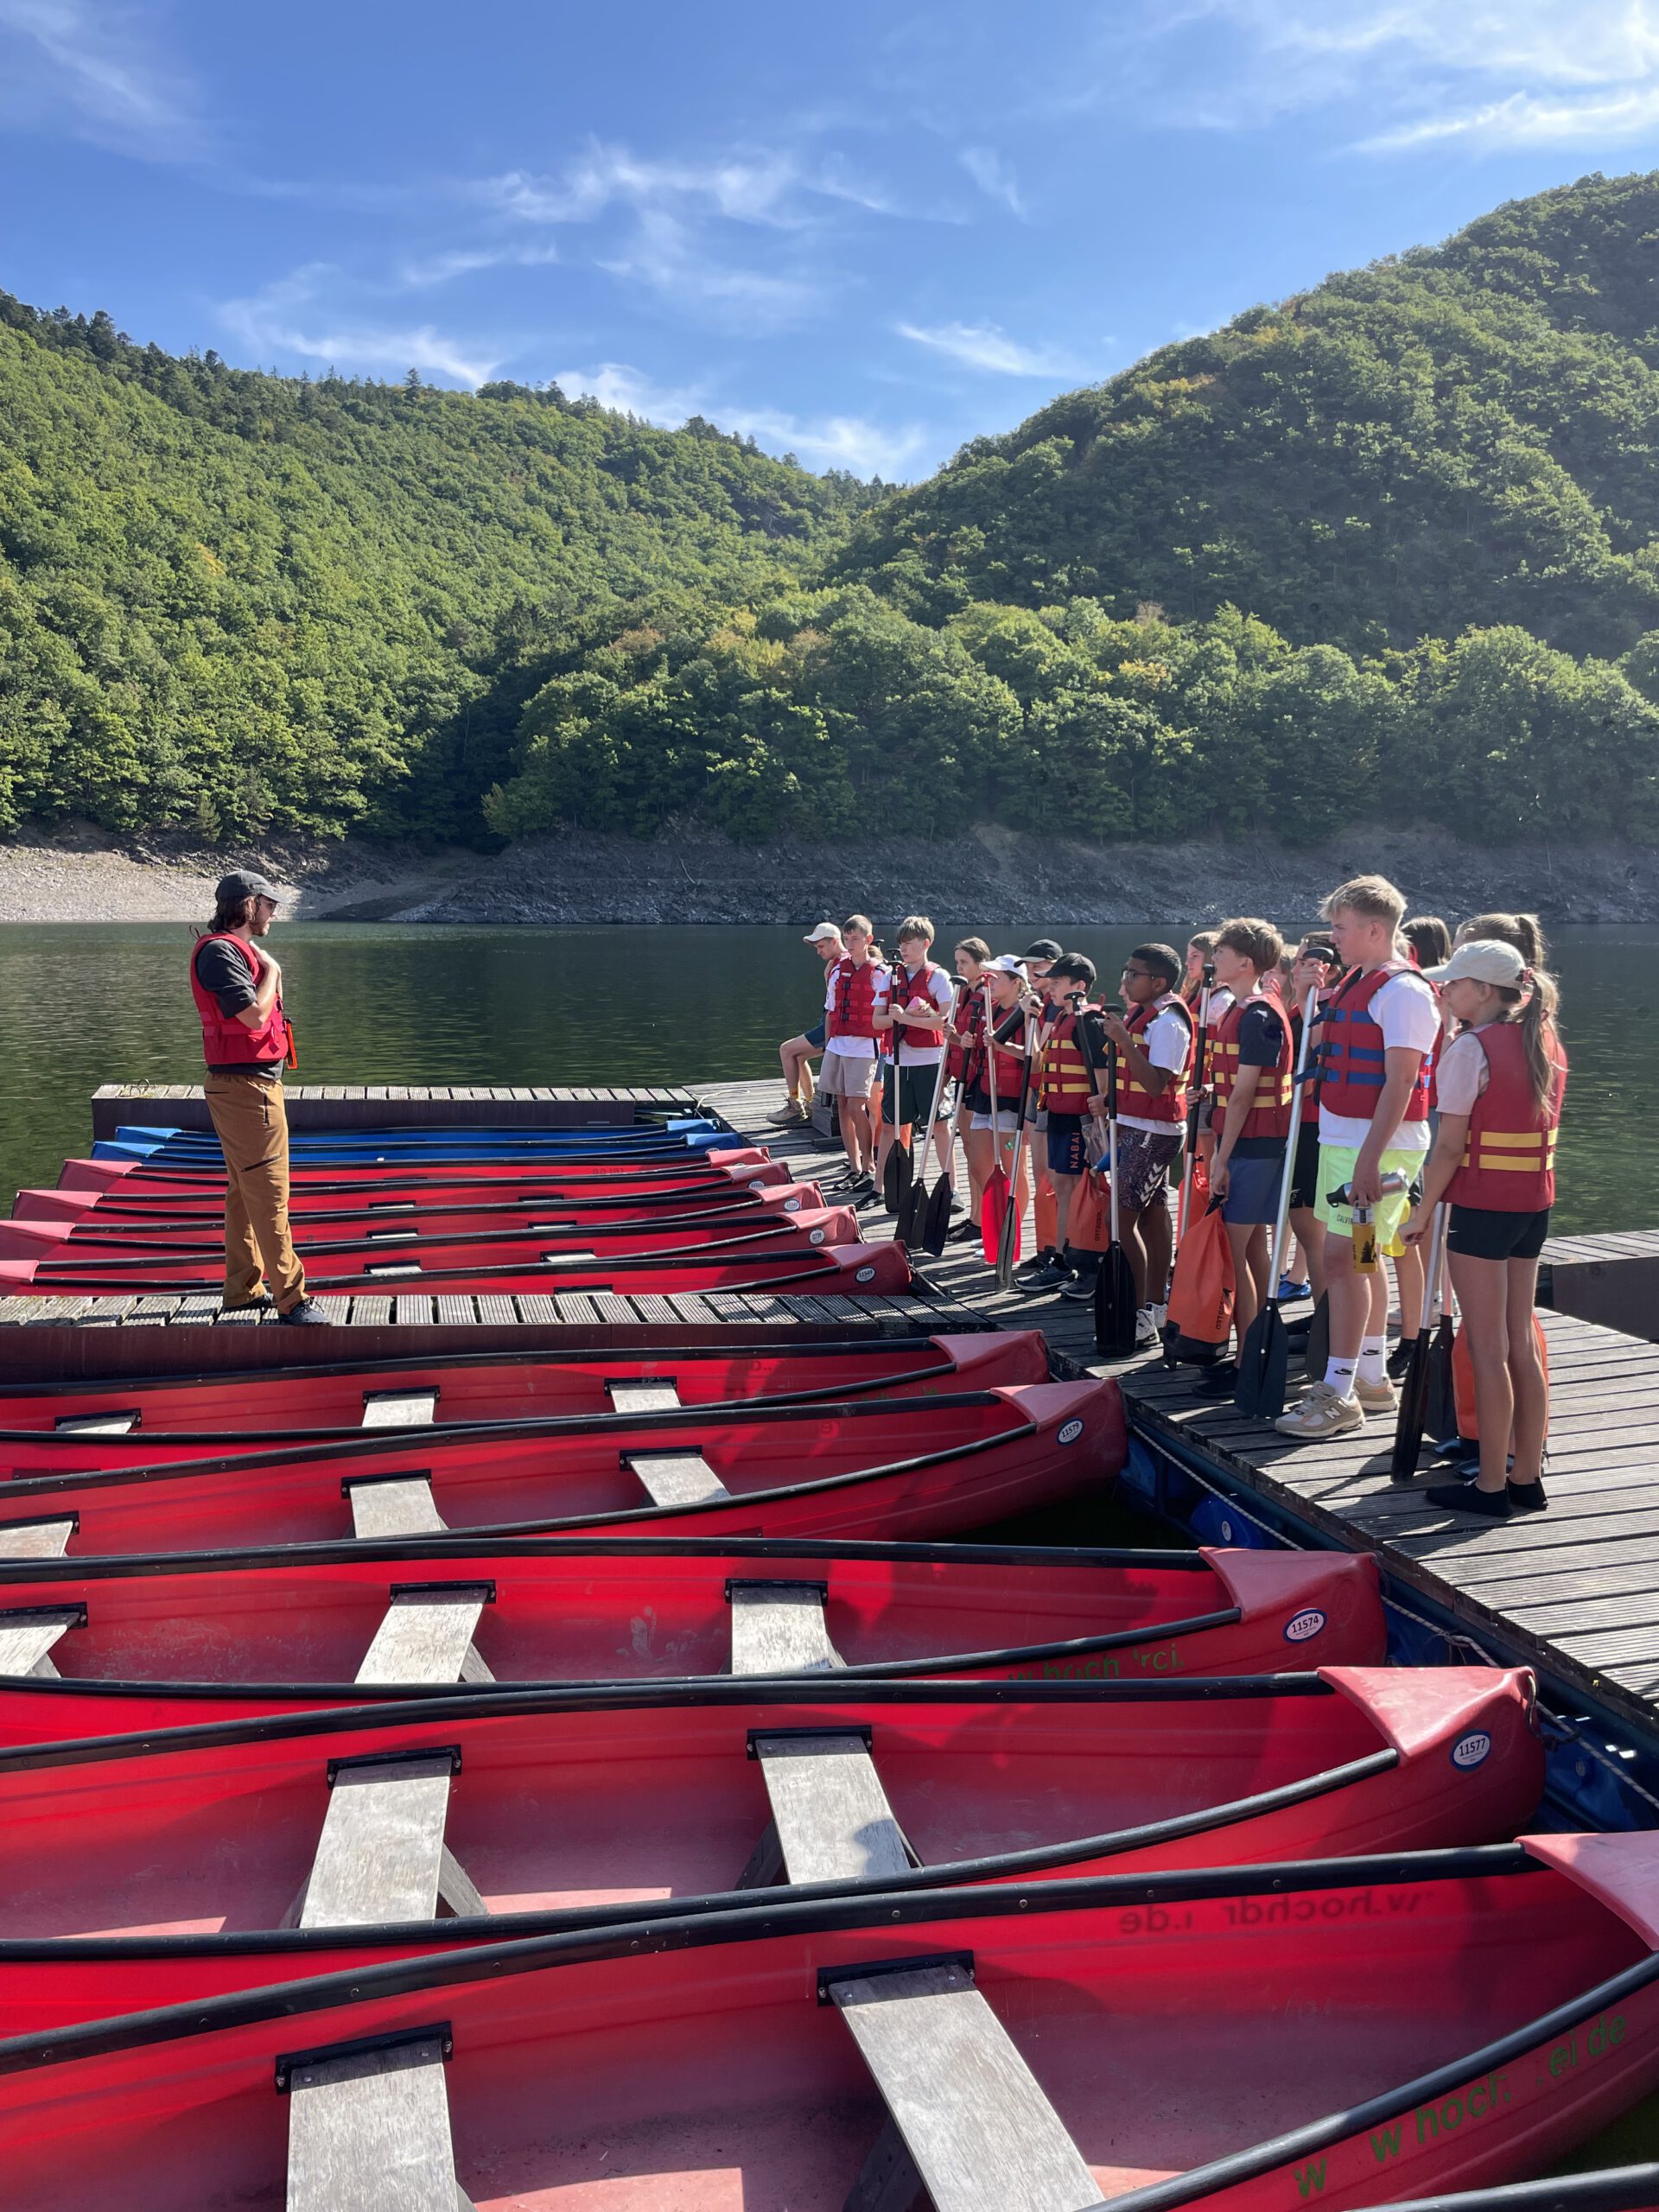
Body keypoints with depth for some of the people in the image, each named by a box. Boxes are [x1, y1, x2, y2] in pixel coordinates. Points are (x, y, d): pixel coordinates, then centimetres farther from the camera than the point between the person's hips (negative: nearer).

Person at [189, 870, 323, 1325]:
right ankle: (291, 1298, -7)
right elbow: (254, 1014, -22)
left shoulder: (236, 951, 18)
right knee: (269, 1195, -9)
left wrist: (269, 975, 10)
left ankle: (243, 1289, 24)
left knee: (245, 1192, 15)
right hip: (245, 1087, -11)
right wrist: (271, 970, -11)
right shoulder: (220, 952, -15)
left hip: (254, 1086, 11)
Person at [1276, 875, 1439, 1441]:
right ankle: (1372, 1379, 24)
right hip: (1339, 1139, 10)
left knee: (1343, 1258, -10)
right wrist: (1309, 998, 15)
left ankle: (1337, 1393, -6)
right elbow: (1319, 1046, 27)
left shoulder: (1402, 991, -14)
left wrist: (1370, 1156, -25)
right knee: (1361, 1259, 14)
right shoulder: (1354, 983, 15)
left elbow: (1399, 1083, -21)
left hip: (1377, 1145, -10)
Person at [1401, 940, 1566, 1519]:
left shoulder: (1471, 1048, -14)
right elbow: (1541, 1130, 16)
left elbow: (1450, 1146, -15)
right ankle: (1528, 1480, 20)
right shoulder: (1548, 1045, 11)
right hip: (1534, 1205, 8)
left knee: (1488, 1351, -2)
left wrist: (1422, 1212, -8)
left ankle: (1491, 1487, 4)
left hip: (1482, 1207, -8)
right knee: (1521, 1344, 13)